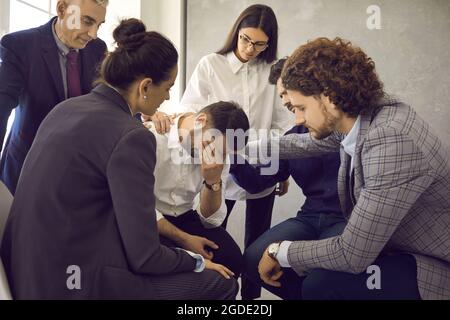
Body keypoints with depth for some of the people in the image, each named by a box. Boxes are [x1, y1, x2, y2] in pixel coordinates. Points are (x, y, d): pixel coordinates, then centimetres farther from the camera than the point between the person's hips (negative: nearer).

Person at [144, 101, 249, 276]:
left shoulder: (220, 154, -5)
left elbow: (212, 220, -6)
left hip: (186, 217, 4)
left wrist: (213, 181, -24)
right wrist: (184, 239, -18)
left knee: (232, 258, -19)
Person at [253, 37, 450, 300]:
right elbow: (308, 143, 17)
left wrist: (279, 252, -14)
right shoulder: (355, 117, -6)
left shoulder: (390, 141, -32)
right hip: (404, 247, 8)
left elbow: (352, 256, -29)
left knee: (322, 283, -23)